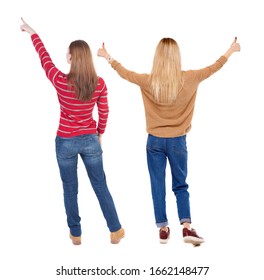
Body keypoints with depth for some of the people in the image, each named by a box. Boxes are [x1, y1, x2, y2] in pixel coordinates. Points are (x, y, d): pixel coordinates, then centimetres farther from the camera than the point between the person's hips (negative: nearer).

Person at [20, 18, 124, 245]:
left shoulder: (60, 81, -16)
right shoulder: (99, 83, -10)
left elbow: (44, 57, 0)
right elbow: (104, 112, 1)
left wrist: (32, 33, 16)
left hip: (66, 142, -1)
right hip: (90, 140, 2)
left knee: (70, 189, 13)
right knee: (101, 186, 12)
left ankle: (76, 234, 24)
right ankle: (115, 231, 20)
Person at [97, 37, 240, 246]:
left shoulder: (148, 81, -9)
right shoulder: (188, 79, -10)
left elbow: (125, 73, 8)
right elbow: (213, 68, 7)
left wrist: (107, 57, 25)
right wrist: (231, 51, 24)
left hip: (155, 141, 0)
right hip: (177, 141, 0)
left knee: (158, 187, 10)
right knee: (181, 186, 12)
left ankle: (163, 229, 16)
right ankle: (187, 227, 0)